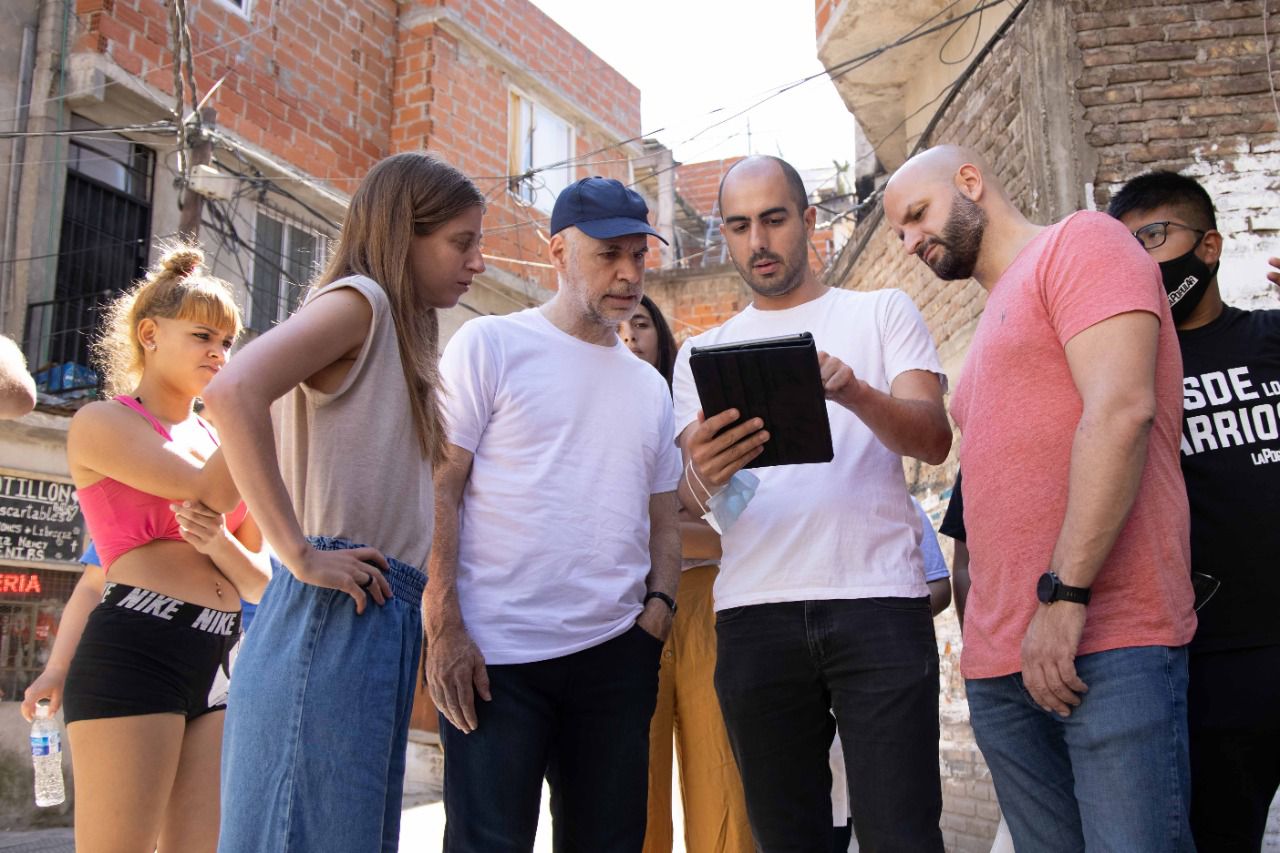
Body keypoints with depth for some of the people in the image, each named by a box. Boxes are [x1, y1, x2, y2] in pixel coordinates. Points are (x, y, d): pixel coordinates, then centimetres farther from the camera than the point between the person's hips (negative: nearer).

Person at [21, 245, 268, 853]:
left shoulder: (219, 443, 20)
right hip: (134, 653, -6)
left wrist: (220, 543, -6)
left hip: (220, 663, 7)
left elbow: (260, 584, 16)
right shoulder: (102, 422, 2)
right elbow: (209, 490, -15)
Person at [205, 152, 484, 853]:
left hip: (382, 619, 9)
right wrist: (300, 554, -22)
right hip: (335, 615, -9)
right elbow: (233, 394, -23)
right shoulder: (359, 299, -6)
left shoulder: (399, 336, 21)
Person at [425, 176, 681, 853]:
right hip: (494, 655, -5)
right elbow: (438, 488, -6)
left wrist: (659, 603, 1)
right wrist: (443, 630, -13)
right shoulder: (490, 345, 1)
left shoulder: (651, 385, 17)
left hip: (617, 652, 6)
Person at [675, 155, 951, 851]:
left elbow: (933, 440, -3)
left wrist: (851, 391, -24)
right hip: (753, 614, 2)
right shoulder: (702, 354, 16)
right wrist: (703, 475, -19)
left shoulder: (882, 313, 11)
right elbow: (688, 501, 6)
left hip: (877, 602, -2)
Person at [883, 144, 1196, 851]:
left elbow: (1120, 408, -15)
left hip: (1105, 642, -8)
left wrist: (1064, 596, -20)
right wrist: (982, 634, 15)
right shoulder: (994, 322, 26)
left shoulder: (1080, 243, 1)